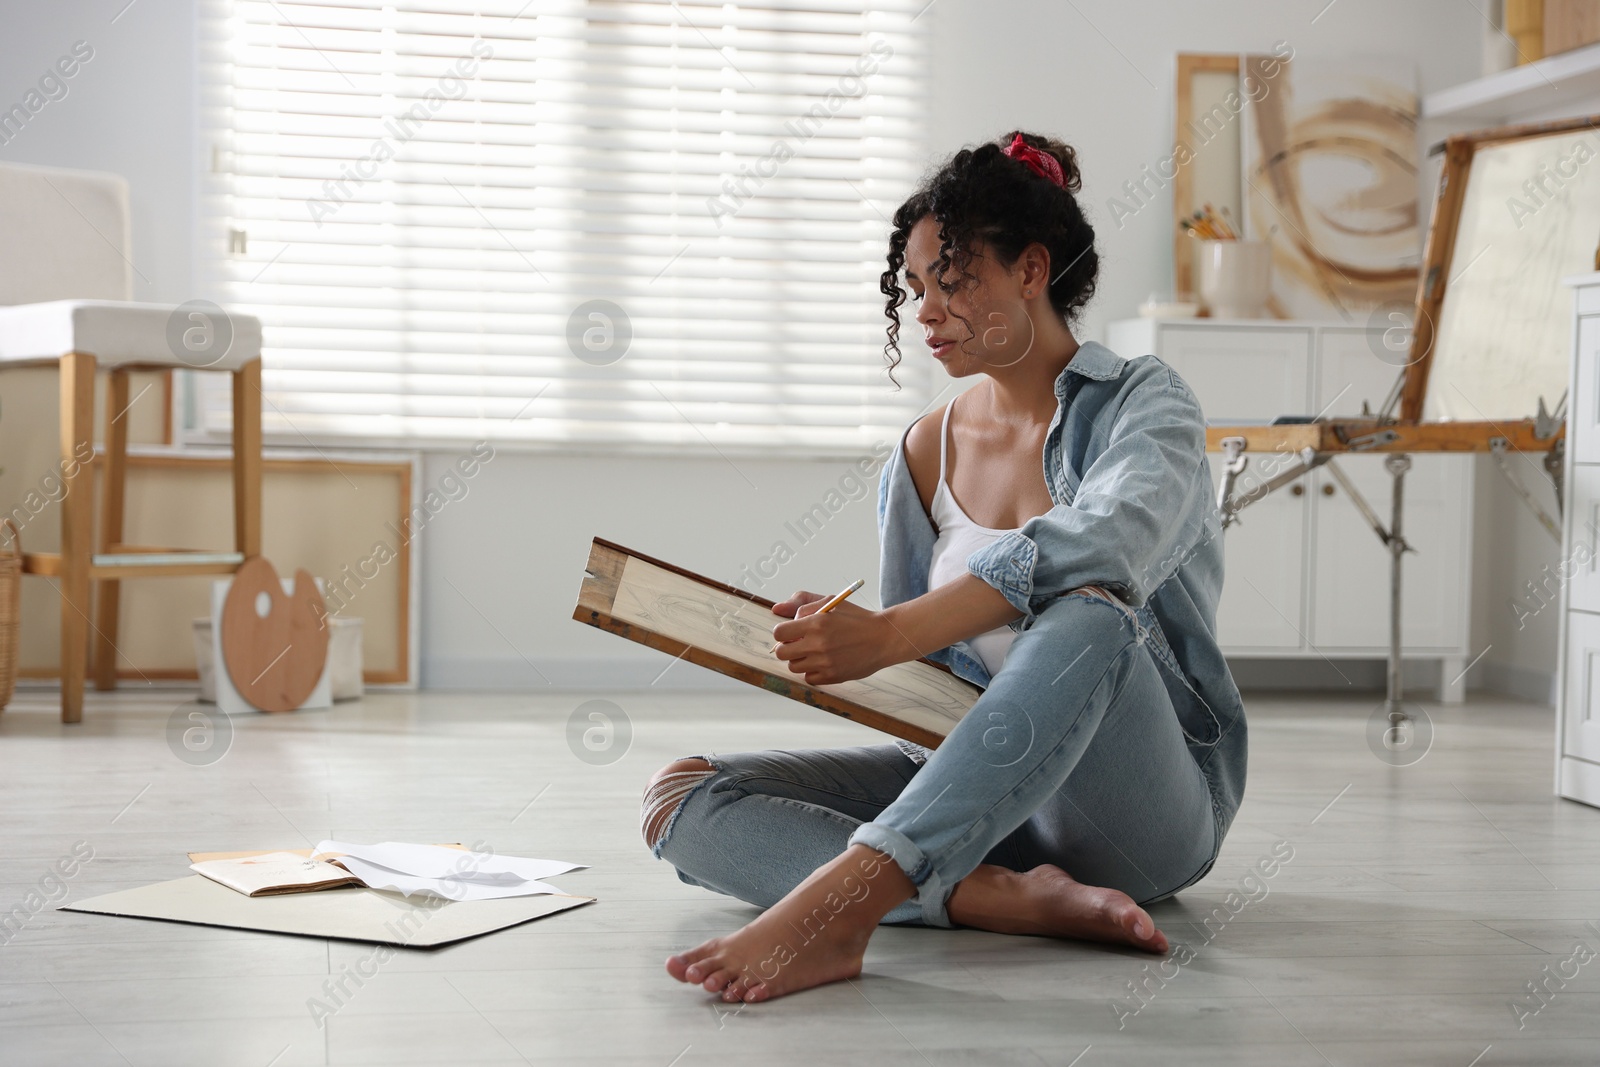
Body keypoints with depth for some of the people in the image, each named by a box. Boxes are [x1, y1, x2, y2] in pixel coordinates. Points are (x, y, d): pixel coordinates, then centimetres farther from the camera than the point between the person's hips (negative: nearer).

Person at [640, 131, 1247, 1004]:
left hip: (1147, 806, -5)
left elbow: (1098, 545, -28)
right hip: (976, 786, 5)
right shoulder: (924, 457, 11)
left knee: (1087, 611, -39)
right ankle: (1009, 896, -30)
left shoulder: (1141, 406, -4)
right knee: (679, 800, -14)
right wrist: (835, 641, -9)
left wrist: (888, 635, -36)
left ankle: (835, 902, -47)